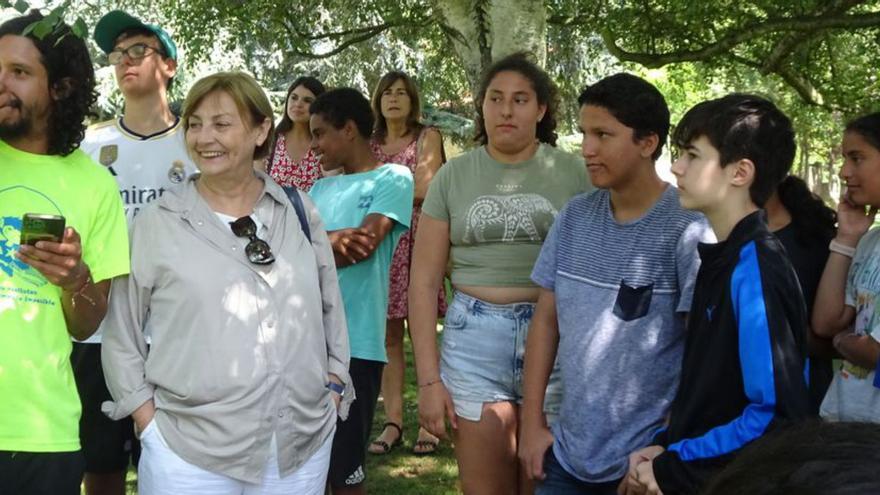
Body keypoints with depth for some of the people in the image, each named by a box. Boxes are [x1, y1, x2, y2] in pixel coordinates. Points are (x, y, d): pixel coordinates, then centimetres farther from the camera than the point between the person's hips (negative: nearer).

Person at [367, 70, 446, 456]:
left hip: (418, 241, -4)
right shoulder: (370, 143, 16)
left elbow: (425, 188, -8)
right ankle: (393, 422, 7)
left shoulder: (427, 137, 4)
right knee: (388, 336, 2)